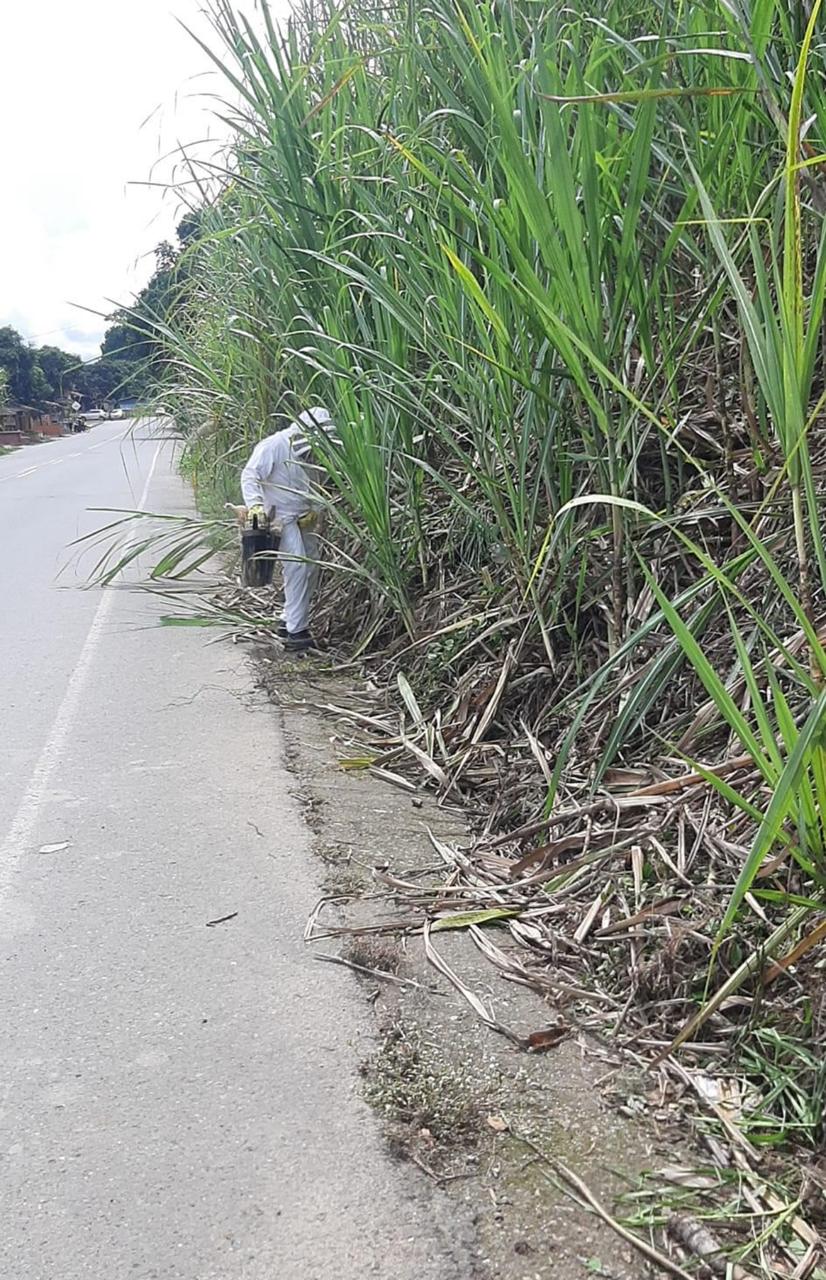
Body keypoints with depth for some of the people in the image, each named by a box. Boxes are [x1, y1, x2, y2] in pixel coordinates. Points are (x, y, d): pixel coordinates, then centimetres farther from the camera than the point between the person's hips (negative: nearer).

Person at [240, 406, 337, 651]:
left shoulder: (312, 453, 9)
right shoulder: (273, 446, -14)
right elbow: (250, 476, -19)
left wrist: (315, 510, -1)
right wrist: (255, 505, -33)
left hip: (305, 519, 8)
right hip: (281, 517, -8)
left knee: (310, 569, 10)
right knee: (297, 567, -16)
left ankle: (289, 621, 25)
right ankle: (295, 631, -13)